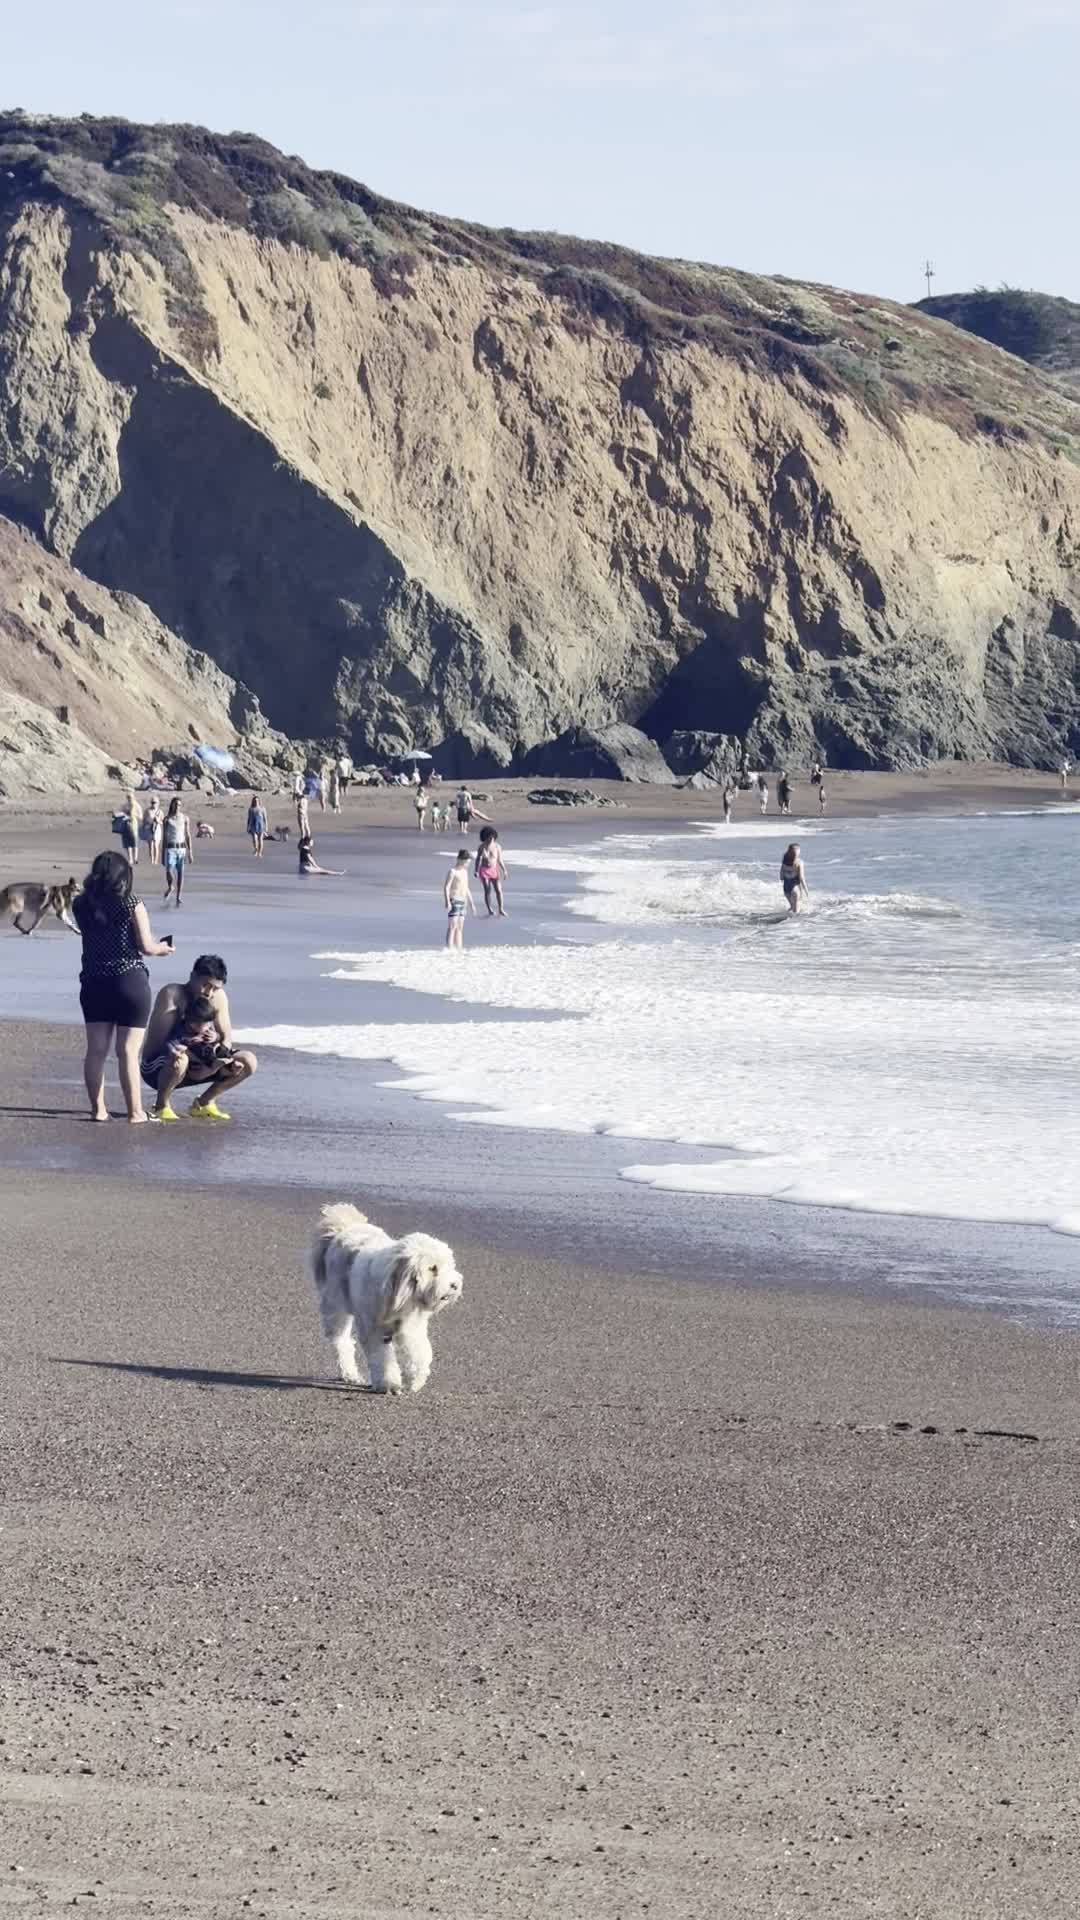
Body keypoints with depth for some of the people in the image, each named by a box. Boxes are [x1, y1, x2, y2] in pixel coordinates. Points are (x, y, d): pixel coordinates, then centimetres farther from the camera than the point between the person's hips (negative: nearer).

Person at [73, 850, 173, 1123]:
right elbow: (146, 947, -10)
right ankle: (135, 1111, 6)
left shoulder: (80, 905, -1)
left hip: (93, 984, 4)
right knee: (128, 1051, 1)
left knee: (96, 1050, 10)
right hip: (130, 982, -4)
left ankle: (98, 1108, 13)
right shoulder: (132, 905, -12)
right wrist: (163, 948, 10)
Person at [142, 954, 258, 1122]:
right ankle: (162, 1105, -12)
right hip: (156, 1068, -6)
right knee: (179, 1060, -42)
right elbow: (156, 1043, -24)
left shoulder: (218, 998, -2)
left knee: (248, 1062, -7)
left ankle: (205, 1103, 10)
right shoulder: (172, 994, -21)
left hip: (194, 1063, 6)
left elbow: (227, 1037, 2)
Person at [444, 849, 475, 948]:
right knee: (452, 926, -12)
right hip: (454, 900, -9)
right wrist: (447, 902, -27)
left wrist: (471, 903, 26)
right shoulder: (453, 871, -9)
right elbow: (446, 887, -16)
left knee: (460, 928, 7)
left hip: (462, 902, 9)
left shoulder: (464, 871, 18)